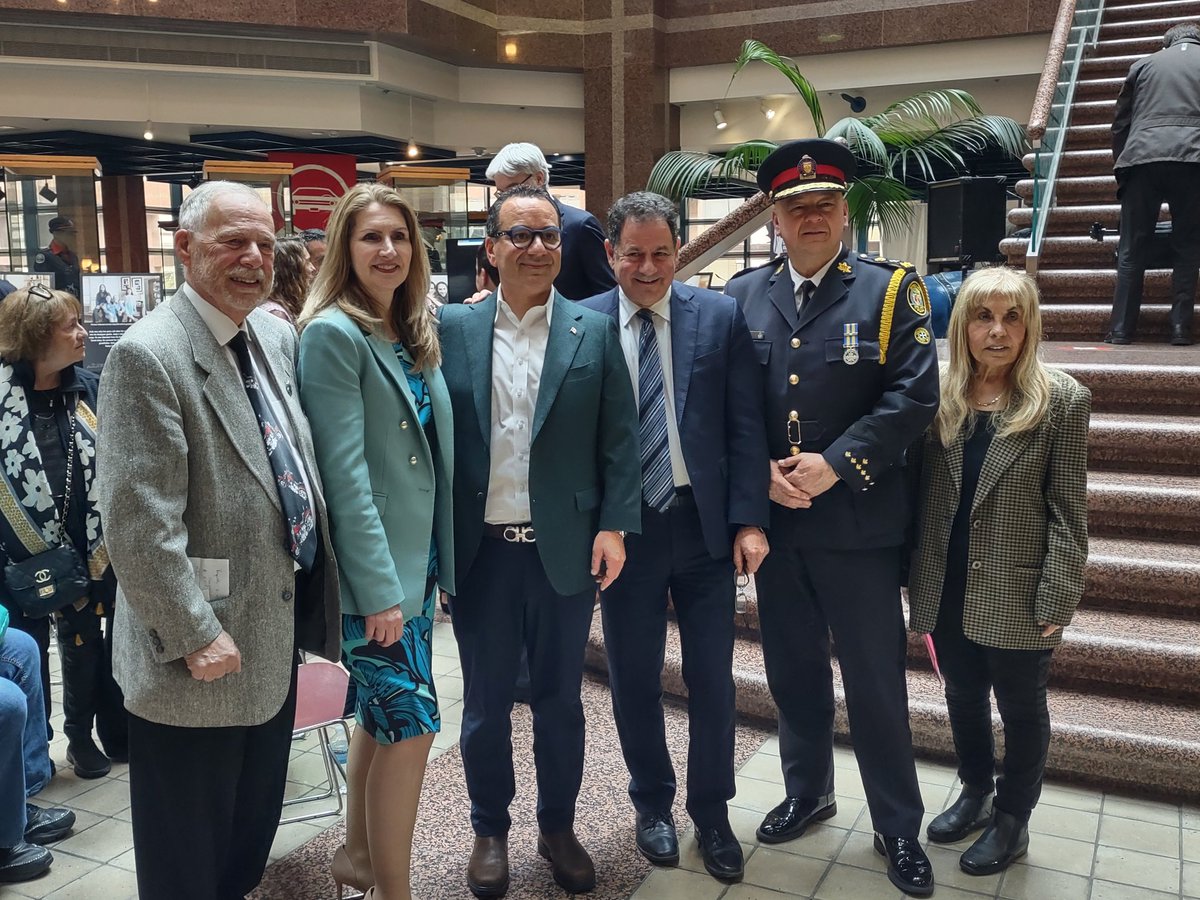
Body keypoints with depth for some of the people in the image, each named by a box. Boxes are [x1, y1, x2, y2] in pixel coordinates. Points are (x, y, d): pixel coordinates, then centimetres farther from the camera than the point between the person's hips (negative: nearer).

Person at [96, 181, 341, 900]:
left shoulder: (278, 336, 5)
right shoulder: (148, 356, -19)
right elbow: (140, 524, -22)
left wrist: (312, 598, 10)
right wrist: (196, 636, -20)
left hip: (276, 633, 8)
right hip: (203, 652, -7)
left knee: (252, 832, 26)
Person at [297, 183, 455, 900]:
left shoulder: (416, 332, 10)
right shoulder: (333, 333, -13)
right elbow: (345, 471, -19)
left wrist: (435, 561, 11)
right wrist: (379, 590, -20)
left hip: (419, 557, 8)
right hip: (374, 570, -8)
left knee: (382, 715, 19)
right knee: (413, 725, -4)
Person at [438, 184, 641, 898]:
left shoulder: (596, 332, 1)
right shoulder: (452, 327, 1)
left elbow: (620, 438, 1)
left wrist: (614, 525, -6)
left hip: (565, 550, 0)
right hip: (480, 550, 0)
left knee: (561, 699, 15)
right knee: (485, 703, 14)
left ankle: (559, 827, 35)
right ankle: (491, 831, 34)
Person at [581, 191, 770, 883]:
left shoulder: (721, 315, 0)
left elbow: (746, 424, -1)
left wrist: (750, 519, -7)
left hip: (704, 523, 0)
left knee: (712, 677, 10)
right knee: (634, 677, 13)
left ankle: (711, 811, 31)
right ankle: (653, 802, 35)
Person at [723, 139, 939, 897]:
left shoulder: (891, 291, -2)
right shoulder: (742, 296, 6)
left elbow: (915, 395, -11)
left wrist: (835, 464, -18)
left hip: (858, 523, -3)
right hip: (773, 521, 3)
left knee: (876, 681, 7)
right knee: (794, 672, 17)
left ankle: (898, 827, 26)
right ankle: (807, 794, 39)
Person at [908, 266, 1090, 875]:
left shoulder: (1062, 400, -9)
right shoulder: (938, 399, -1)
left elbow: (1067, 510, -10)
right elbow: (920, 494, 2)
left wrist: (1057, 599, -13)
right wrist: (917, 581, 1)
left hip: (1017, 597, -3)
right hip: (948, 591, 4)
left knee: (1020, 708, 14)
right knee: (963, 698, 20)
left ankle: (1012, 818, 34)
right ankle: (975, 793, 43)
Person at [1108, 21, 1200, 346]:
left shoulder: (1144, 63, 20)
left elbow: (1121, 122, 18)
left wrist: (1120, 166, 24)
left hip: (1143, 157, 1)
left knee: (1132, 249, 4)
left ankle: (1121, 329, 1)